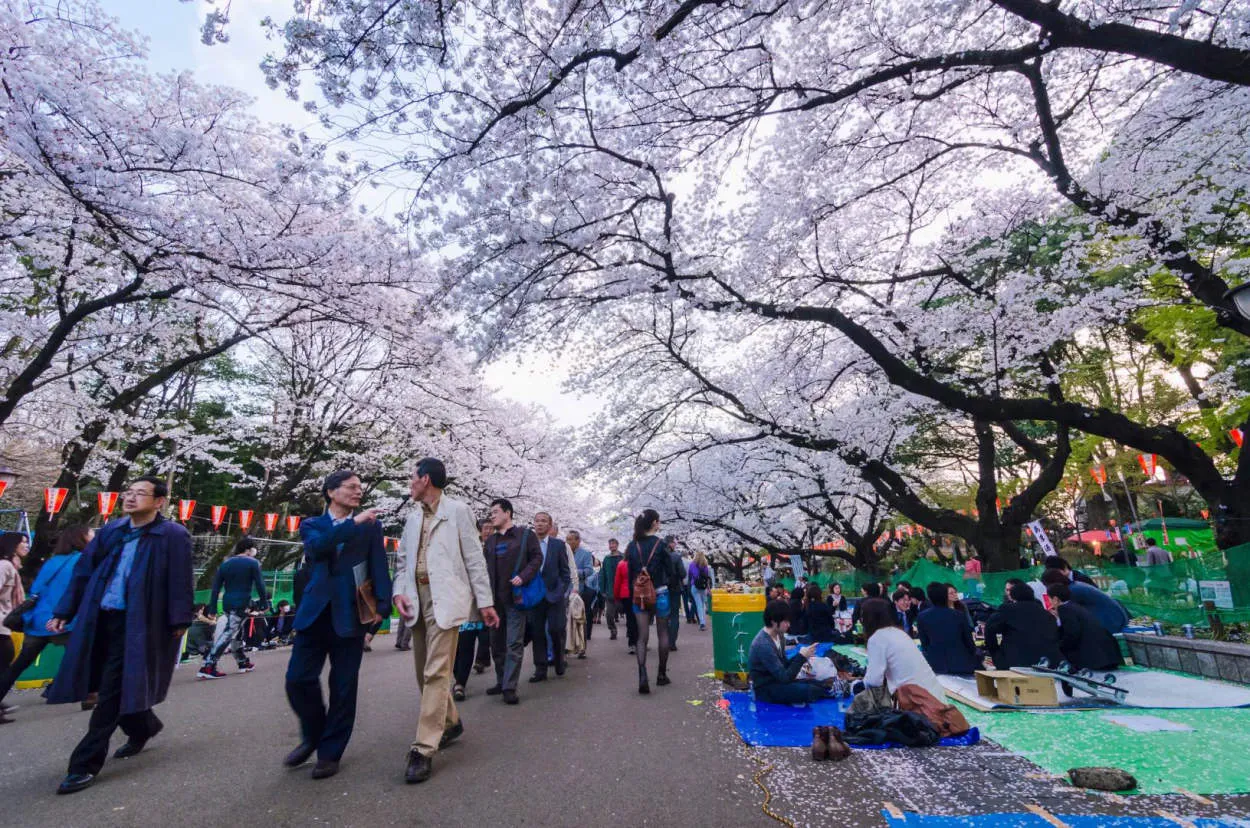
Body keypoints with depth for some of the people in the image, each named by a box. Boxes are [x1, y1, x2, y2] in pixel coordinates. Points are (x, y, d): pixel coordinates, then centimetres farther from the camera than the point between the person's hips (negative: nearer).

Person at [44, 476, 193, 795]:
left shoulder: (172, 535, -11)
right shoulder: (111, 530, 9)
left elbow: (180, 581, -14)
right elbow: (83, 571, 15)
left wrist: (179, 622, -16)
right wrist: (63, 612, 10)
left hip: (135, 622, -7)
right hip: (98, 619, 7)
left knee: (112, 691, -3)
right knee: (111, 686, 17)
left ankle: (86, 763, 9)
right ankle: (144, 727, 40)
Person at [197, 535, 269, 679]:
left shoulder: (225, 563, 12)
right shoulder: (253, 563, -6)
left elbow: (216, 587, 9)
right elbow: (259, 585, -9)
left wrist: (213, 608, 10)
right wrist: (265, 602, -1)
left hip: (227, 603, 8)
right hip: (242, 604, -7)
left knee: (237, 632, 18)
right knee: (228, 633, -7)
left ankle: (243, 662, 29)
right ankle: (208, 667, -13)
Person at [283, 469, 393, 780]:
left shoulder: (370, 525, 5)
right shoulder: (312, 525, 8)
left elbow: (379, 565, -1)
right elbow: (316, 547, -15)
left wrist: (382, 605, -12)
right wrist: (354, 522, -23)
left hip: (351, 612, -1)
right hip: (316, 611, 2)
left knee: (343, 686, 4)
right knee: (298, 679, 4)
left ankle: (330, 752, 23)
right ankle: (312, 736, 31)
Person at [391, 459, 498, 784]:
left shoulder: (457, 510, -3)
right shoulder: (413, 517, 15)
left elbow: (474, 557, -5)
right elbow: (402, 559, 18)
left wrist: (485, 601, -7)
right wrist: (400, 591, 0)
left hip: (445, 598, -7)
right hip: (417, 598, 7)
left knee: (436, 673, -8)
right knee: (425, 672, 15)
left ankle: (424, 749, 0)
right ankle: (450, 723, 34)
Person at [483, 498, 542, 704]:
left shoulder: (525, 534, 0)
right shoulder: (491, 540, 14)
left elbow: (537, 558, -4)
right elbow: (486, 567, 16)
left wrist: (523, 576, -18)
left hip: (515, 597, -5)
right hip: (495, 598, 5)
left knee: (514, 644, -5)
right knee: (496, 642, 13)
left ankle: (509, 687, 1)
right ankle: (501, 682, 27)